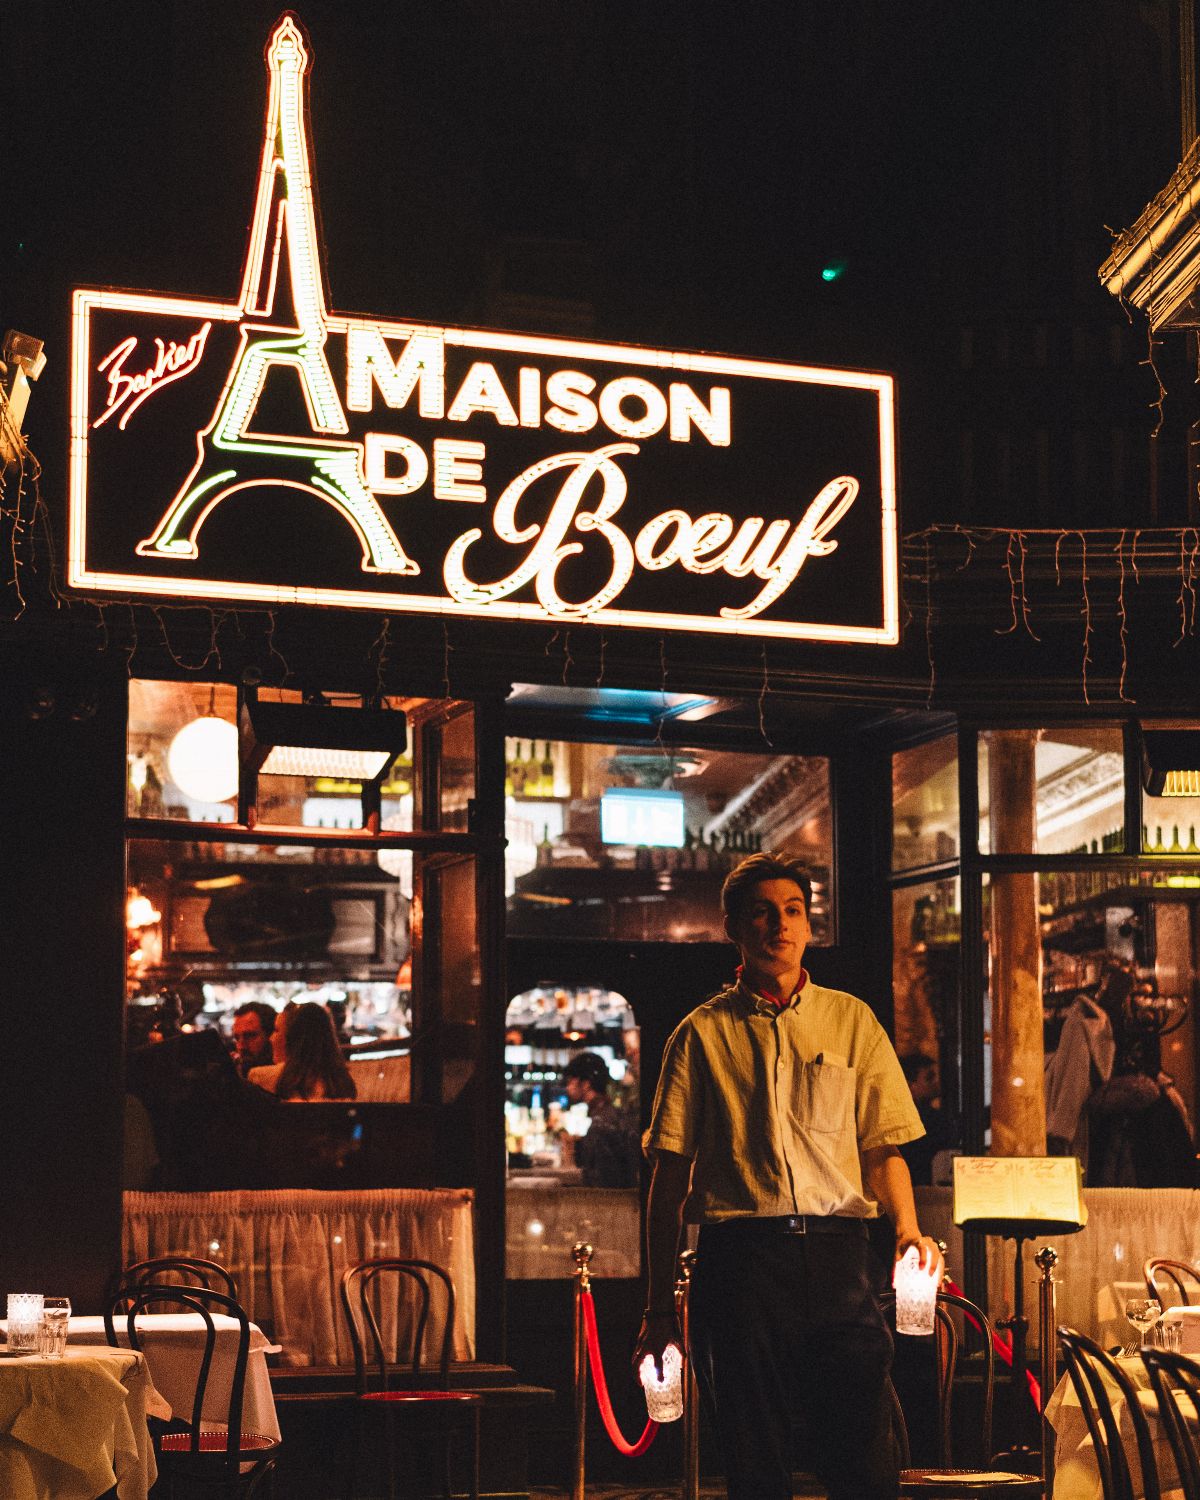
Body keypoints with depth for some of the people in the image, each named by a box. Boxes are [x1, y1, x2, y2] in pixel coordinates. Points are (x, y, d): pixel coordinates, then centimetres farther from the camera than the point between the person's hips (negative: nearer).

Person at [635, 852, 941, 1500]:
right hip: (740, 1256, -1)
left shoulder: (852, 1021, 15)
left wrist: (907, 1228, -9)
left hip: (837, 1256, 1)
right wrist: (659, 1306, 4)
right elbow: (670, 1176, 8)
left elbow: (883, 1149, 12)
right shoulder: (702, 1033, 10)